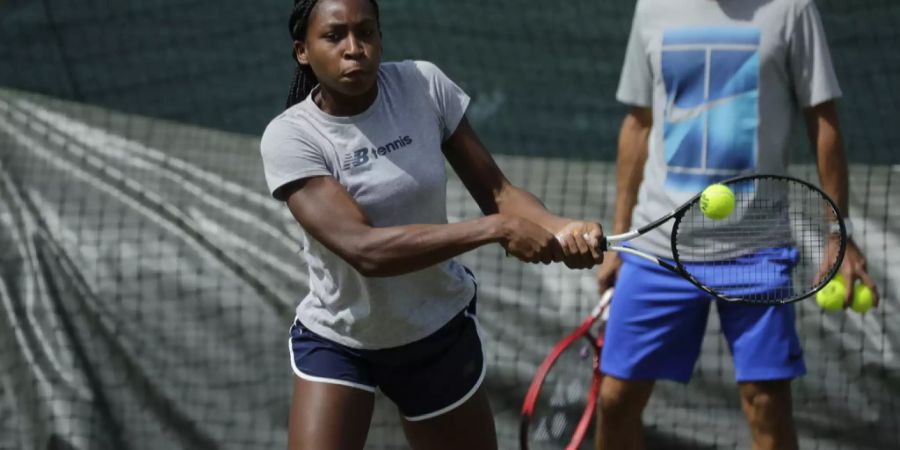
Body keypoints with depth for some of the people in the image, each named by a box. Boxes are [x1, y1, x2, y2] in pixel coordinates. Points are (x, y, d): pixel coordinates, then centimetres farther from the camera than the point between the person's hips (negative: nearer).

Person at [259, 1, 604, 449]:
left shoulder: (424, 86, -11)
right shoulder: (288, 138, -20)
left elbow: (496, 191, -5)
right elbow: (366, 249, -32)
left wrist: (559, 228, -27)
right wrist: (497, 228, -37)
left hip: (442, 333, 3)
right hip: (336, 342, -3)